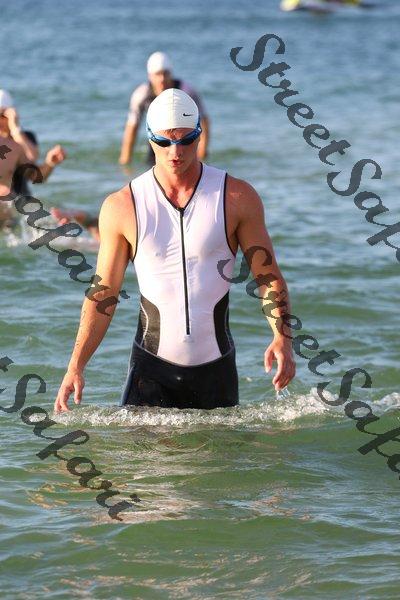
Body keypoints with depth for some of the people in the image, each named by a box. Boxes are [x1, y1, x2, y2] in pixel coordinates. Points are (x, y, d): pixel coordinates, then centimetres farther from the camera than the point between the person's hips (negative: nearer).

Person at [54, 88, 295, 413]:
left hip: (216, 366, 1)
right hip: (151, 367, -1)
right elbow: (103, 293, 4)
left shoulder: (238, 199, -2)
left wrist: (282, 338, -14)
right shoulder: (121, 207, -2)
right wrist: (76, 366, -4)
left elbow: (269, 276, 3)